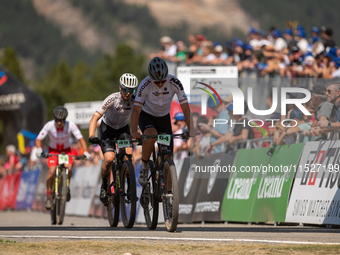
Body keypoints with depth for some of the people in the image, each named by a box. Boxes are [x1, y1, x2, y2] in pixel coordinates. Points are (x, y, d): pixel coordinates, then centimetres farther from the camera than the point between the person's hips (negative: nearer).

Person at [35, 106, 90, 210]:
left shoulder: (70, 125, -24)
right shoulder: (49, 125, -25)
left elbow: (81, 138, -22)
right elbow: (38, 139, -21)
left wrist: (85, 152, -36)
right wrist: (38, 149, -42)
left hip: (66, 150, 1)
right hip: (53, 150, 0)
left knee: (68, 168, -27)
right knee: (52, 172, -23)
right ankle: (49, 197, -11)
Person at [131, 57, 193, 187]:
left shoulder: (174, 83, -24)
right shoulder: (145, 85, -28)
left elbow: (185, 108, -22)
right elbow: (136, 109, -32)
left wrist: (190, 129, -34)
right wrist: (134, 131, -47)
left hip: (164, 118, 2)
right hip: (147, 116, -2)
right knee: (151, 135, -37)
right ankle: (144, 166, -13)